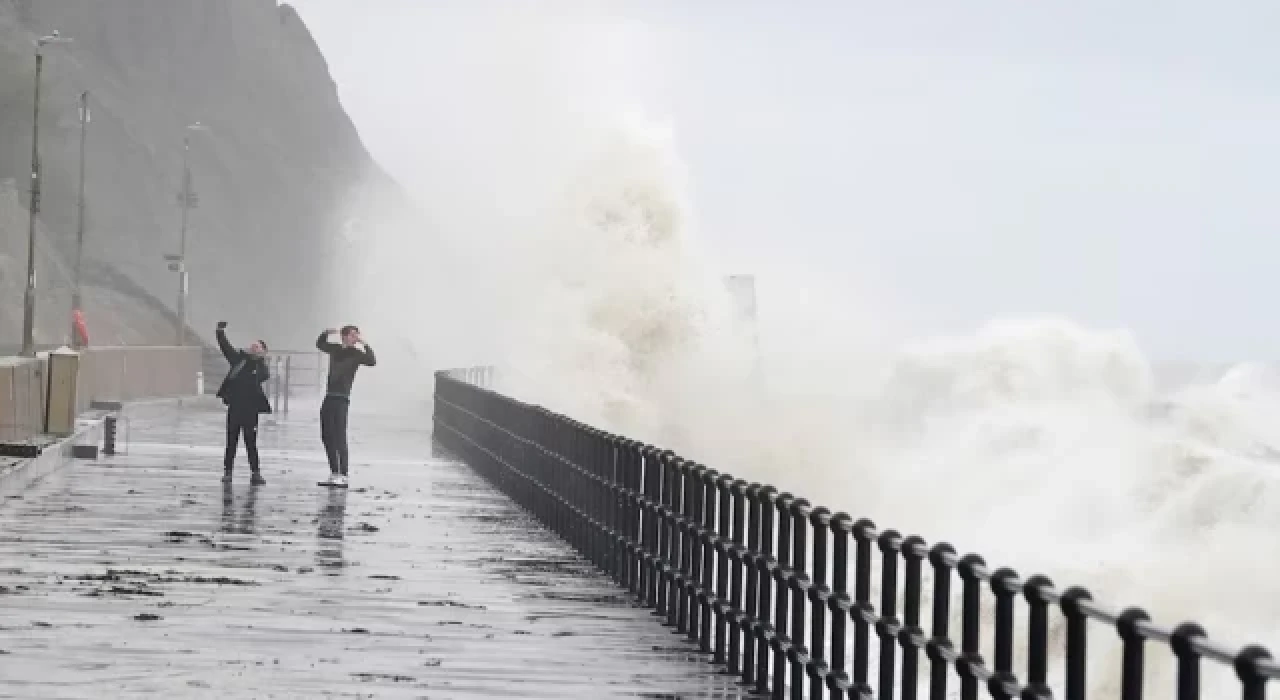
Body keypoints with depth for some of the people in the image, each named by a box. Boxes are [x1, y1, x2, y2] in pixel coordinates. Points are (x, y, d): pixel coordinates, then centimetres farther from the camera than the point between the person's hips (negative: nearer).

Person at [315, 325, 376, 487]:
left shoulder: (355, 353, -5)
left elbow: (372, 361, -22)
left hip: (341, 400, -7)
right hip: (329, 398, 7)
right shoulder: (336, 349, 12)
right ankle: (334, 475, 19)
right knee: (327, 436, 11)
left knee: (339, 438, -12)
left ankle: (343, 477, -14)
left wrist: (364, 345, -25)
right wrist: (326, 333, 13)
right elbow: (320, 344, 30)